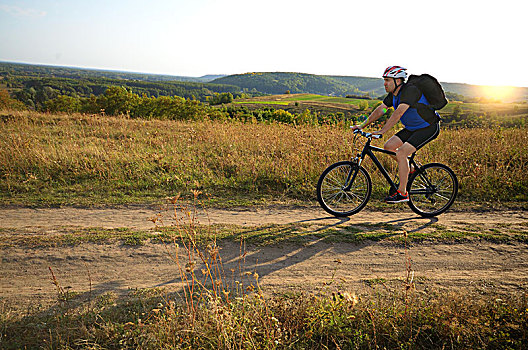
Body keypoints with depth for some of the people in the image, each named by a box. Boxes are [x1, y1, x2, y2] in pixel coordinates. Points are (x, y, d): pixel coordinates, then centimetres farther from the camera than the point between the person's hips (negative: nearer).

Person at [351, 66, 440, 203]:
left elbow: (398, 113, -36)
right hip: (412, 128, 9)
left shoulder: (410, 90, -25)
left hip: (429, 127, -9)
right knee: (388, 146, -3)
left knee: (401, 153, -21)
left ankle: (402, 193, -13)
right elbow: (380, 110, 4)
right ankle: (410, 170, 16)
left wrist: (382, 131, -40)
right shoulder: (393, 94, 3)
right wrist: (362, 125, -3)